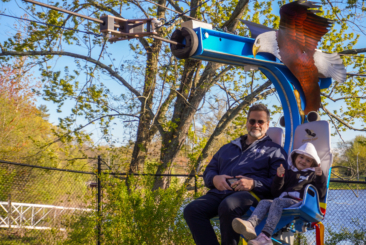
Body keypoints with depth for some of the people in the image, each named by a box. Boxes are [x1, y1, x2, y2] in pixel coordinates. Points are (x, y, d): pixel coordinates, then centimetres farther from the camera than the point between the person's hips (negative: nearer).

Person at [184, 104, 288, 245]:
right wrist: (214, 179, 3)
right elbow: (209, 171, 28)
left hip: (251, 194, -5)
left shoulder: (274, 150, 19)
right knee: (192, 210, -25)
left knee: (228, 206, -39)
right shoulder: (228, 148, 34)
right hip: (219, 193, 5)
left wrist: (253, 183, -14)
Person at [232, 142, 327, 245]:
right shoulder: (288, 173, 32)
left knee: (277, 202, -34)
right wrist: (279, 177, 6)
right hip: (284, 200, 4)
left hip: (300, 203, -4)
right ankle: (250, 224, -56)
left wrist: (320, 177, -2)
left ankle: (265, 236, -53)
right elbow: (275, 192, 22)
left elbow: (320, 195, 10)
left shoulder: (312, 175, 25)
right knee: (264, 202, -26)